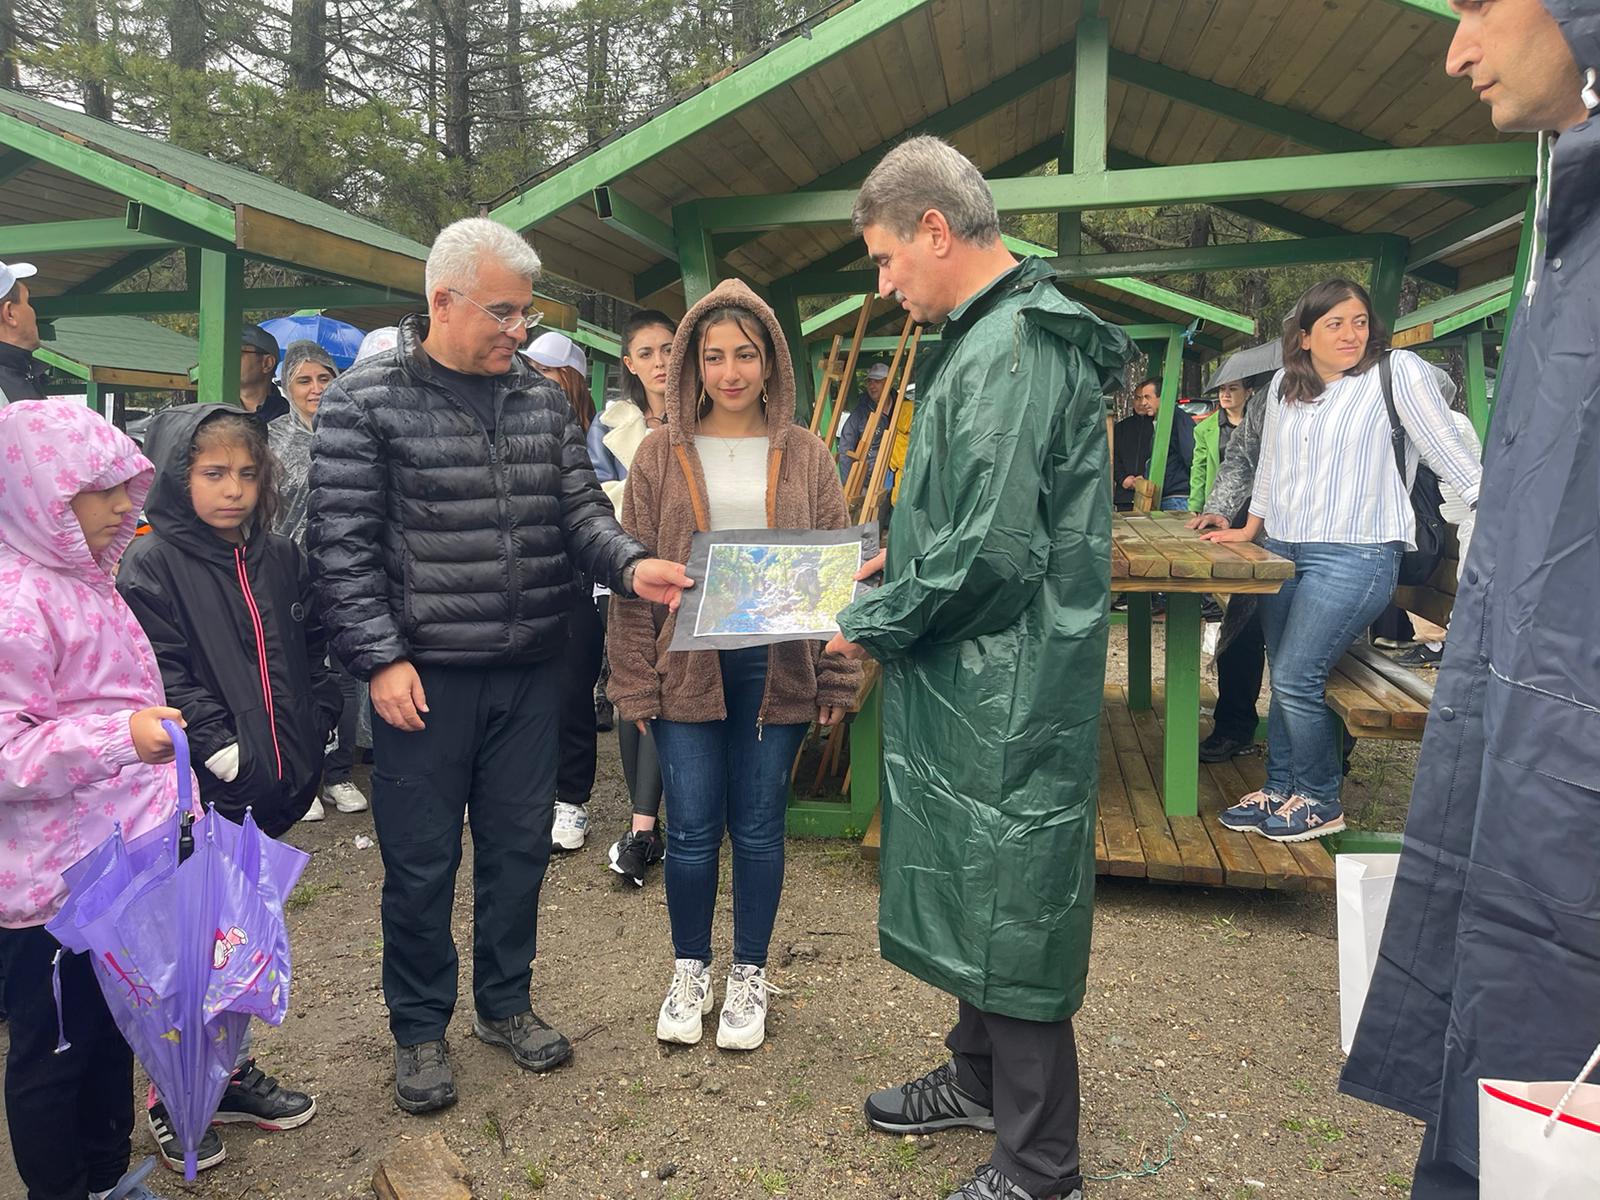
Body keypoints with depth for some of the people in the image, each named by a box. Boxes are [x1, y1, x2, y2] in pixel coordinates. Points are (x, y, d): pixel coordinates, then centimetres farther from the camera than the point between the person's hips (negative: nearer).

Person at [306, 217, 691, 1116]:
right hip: (425, 673, -4)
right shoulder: (364, 401, -6)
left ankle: (506, 1002, 36)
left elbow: (580, 508, 4)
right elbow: (344, 545, -8)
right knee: (422, 858, 9)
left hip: (532, 670, 4)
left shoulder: (544, 399, 8)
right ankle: (420, 1026, 30)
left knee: (520, 844, 15)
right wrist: (381, 657, -14)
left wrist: (630, 565, -16)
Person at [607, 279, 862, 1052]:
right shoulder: (662, 454, 2)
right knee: (691, 829, 6)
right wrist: (635, 683, -5)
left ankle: (749, 974, 29)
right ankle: (689, 969, 29)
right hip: (686, 668, 0)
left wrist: (838, 679, -1)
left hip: (776, 668, 1)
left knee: (759, 827, 10)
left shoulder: (805, 456, 4)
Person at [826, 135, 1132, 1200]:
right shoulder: (993, 334, 13)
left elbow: (990, 552, -25)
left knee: (1011, 912, 2)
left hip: (1006, 695, -10)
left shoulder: (1009, 351, -20)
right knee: (977, 892, 22)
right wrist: (901, 565, 14)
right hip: (978, 684, 10)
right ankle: (979, 1079, 41)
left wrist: (873, 625, -12)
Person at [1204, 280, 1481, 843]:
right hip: (1282, 551, 6)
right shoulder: (1284, 385, 12)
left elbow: (1450, 450, -3)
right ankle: (1279, 789, 22)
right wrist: (1249, 527, 29)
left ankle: (1321, 802, 8)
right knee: (1286, 679, 9)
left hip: (1355, 554, -6)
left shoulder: (1398, 372, -5)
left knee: (1296, 680, -10)